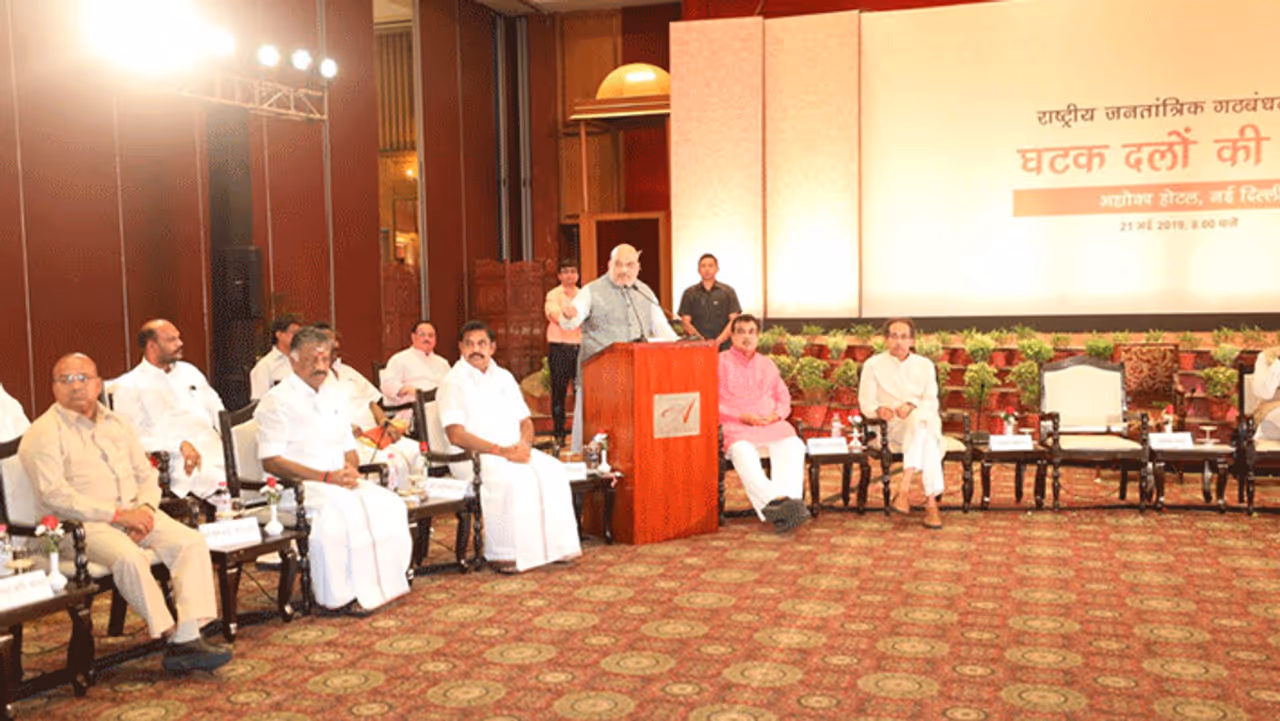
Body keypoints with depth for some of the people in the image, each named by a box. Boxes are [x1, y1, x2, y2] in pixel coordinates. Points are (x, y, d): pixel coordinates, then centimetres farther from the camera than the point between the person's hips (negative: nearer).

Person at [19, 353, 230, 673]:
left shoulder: (116, 423, 19)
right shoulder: (44, 433, -1)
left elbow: (146, 474, 19)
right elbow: (54, 495, -12)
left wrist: (145, 508, -4)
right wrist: (117, 514, -17)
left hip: (135, 512, 6)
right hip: (84, 524, -6)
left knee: (192, 542, -19)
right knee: (130, 557, -35)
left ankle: (189, 636, -27)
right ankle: (172, 638, -24)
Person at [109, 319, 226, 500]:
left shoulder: (189, 371, 25)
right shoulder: (128, 387, 5)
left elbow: (217, 410, 24)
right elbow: (136, 437, -5)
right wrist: (180, 445, -17)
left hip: (217, 451, 6)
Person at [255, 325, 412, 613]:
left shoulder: (337, 395, 19)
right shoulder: (276, 401, -4)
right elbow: (271, 461, -12)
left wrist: (351, 469, -3)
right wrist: (327, 477, -18)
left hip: (340, 482, 7)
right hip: (297, 488, -6)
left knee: (390, 504, -18)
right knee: (341, 509, -35)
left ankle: (384, 582, -11)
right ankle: (346, 594, -24)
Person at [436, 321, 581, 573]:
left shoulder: (504, 377, 17)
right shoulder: (453, 383, -3)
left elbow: (525, 420, 18)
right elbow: (456, 435, -13)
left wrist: (524, 444, -7)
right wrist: (500, 450, -21)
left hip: (514, 451, 6)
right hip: (473, 457, -6)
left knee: (553, 471, -18)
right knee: (510, 479, -34)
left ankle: (557, 544, -13)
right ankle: (503, 553, -25)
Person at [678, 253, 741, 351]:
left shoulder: (728, 291, 11)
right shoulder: (689, 293, 12)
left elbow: (733, 320, 5)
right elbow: (686, 322, 6)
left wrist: (719, 340, -10)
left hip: (723, 346, 0)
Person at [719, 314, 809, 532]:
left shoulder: (767, 364, 25)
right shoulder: (720, 363, 9)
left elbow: (784, 398, 24)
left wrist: (776, 414, 0)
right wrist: (742, 416, -12)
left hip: (771, 424, 4)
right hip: (735, 427, -4)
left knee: (793, 446, -29)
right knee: (743, 452, -38)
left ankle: (790, 499, -45)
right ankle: (773, 500, -52)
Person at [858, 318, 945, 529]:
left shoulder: (925, 365, 16)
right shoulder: (873, 365, 9)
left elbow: (932, 402, 5)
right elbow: (865, 402, 5)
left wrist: (912, 406, -18)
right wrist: (879, 409, -19)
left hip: (923, 421, 3)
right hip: (892, 427, -2)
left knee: (921, 420, -37)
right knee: (926, 438, -36)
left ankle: (903, 491, -44)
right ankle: (931, 502, -43)